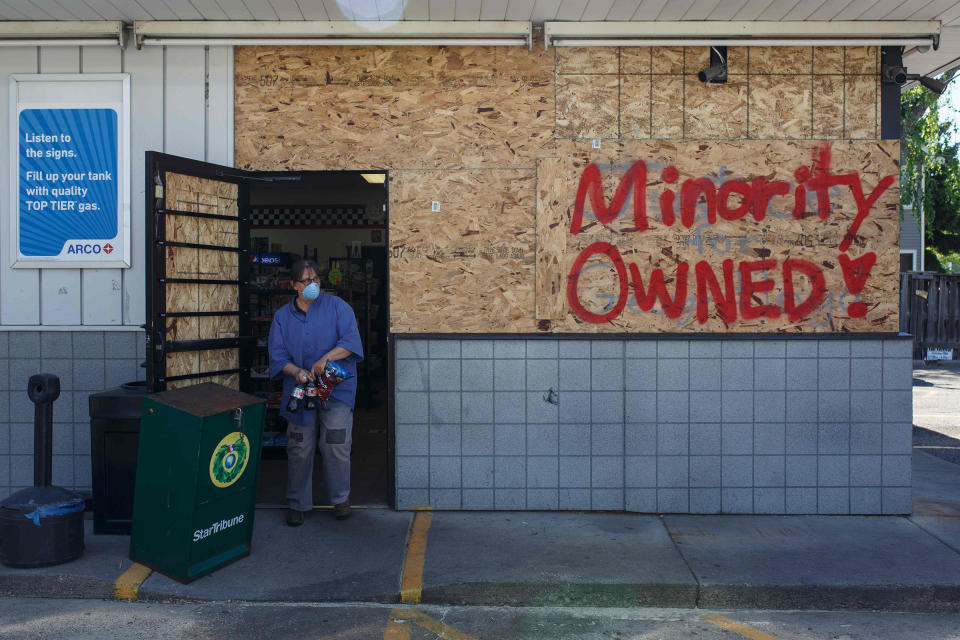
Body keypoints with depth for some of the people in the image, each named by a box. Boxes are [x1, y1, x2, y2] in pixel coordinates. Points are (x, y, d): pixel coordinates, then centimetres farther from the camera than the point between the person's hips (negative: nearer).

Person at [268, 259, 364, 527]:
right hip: (299, 391, 2)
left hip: (335, 388, -2)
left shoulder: (336, 306, 2)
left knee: (336, 446, -3)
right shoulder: (282, 316, 9)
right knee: (299, 450, 4)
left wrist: (326, 358, -23)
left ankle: (340, 498, 18)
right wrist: (295, 371, -16)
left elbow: (350, 340, -10)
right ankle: (297, 504, 20)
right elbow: (277, 354, 3)